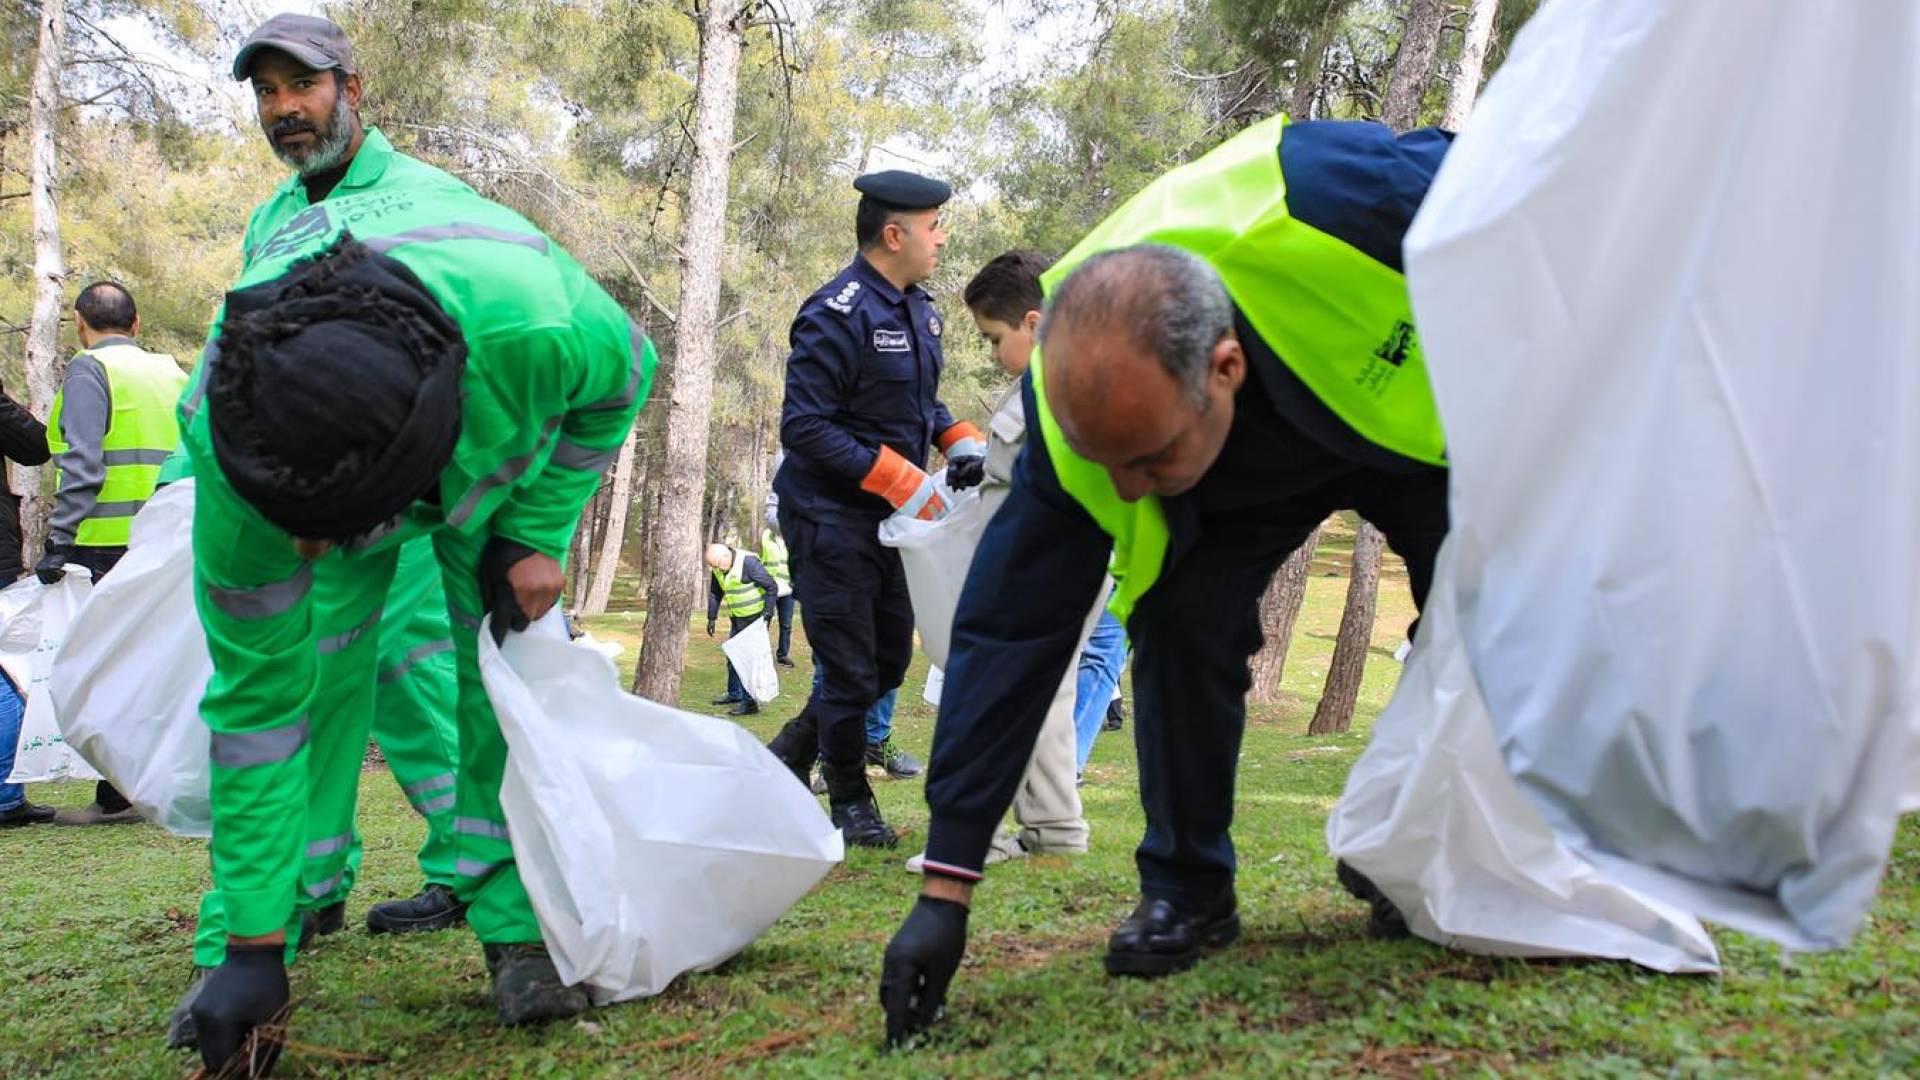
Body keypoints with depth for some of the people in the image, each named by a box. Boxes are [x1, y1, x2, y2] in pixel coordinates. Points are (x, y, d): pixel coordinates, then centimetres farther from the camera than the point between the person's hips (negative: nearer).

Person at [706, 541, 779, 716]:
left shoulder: (748, 563, -23)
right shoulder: (718, 569, 0)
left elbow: (771, 586, -19)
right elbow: (714, 593, 14)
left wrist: (768, 611, -22)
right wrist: (712, 618, 10)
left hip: (756, 617, -8)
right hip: (738, 619, 8)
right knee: (732, 656, 15)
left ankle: (750, 702, -5)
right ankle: (734, 694, 30)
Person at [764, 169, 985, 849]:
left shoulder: (917, 309, 9)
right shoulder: (837, 314, -19)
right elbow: (803, 427, -22)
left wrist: (959, 438, 1)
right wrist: (898, 479, -25)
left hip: (885, 523, 9)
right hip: (830, 518, -9)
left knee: (890, 661, 16)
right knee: (851, 671, 1)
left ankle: (790, 753, 33)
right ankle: (850, 801, 20)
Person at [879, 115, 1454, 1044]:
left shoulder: (1336, 194, -45)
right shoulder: (1073, 416, -35)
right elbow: (1007, 634, -30)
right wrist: (946, 890, -30)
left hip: (1422, 406, 0)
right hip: (1242, 480, 1)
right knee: (1181, 614, -21)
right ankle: (1187, 890, -3)